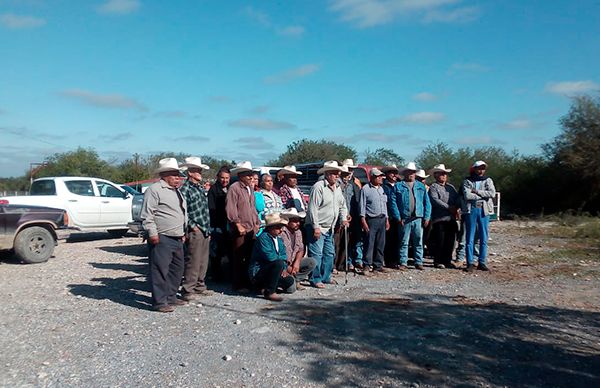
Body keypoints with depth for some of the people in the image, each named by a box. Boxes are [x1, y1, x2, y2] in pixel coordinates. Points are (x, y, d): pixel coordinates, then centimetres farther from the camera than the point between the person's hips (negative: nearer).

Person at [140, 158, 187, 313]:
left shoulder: (176, 191, 19)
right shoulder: (155, 190, -9)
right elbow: (147, 215, -14)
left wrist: (183, 232, 22)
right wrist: (153, 234, -18)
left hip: (177, 239, 10)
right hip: (162, 239, -9)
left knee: (177, 269, 15)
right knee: (160, 270, -5)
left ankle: (171, 297, 27)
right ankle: (160, 302, 2)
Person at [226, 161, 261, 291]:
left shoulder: (250, 188, 19)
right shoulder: (234, 188, -8)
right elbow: (230, 209, -14)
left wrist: (257, 223, 17)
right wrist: (238, 225, -16)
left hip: (251, 229, 8)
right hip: (240, 230, -8)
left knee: (250, 257, 10)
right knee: (238, 258, -2)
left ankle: (248, 282, 21)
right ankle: (238, 285, 6)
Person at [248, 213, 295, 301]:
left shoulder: (279, 239, 11)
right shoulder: (263, 238, -17)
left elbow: (284, 255, 10)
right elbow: (270, 256, -26)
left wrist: (284, 268, -9)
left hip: (268, 271, 9)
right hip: (257, 273, -8)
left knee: (291, 286, -3)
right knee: (279, 263, -32)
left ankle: (267, 285, 16)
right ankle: (269, 292, -22)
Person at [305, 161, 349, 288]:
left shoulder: (337, 189, 12)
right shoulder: (318, 187, -14)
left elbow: (342, 205, 24)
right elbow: (313, 208, -19)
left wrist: (343, 219, 7)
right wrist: (316, 227, -21)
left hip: (329, 228, 9)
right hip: (317, 228, -9)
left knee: (329, 253, 13)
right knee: (316, 254, -8)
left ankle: (325, 277, 25)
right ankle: (315, 279, 0)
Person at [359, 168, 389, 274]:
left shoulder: (381, 189, 17)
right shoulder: (365, 189, -4)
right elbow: (362, 205, -7)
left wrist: (386, 219, 17)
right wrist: (363, 220, -12)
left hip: (382, 219, 7)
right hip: (371, 220, -6)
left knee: (381, 244, 8)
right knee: (369, 243, -7)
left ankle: (378, 265, 16)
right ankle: (367, 265, 0)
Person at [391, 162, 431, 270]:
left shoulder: (421, 186, 14)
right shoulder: (398, 186, 4)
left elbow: (427, 202, 10)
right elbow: (393, 202, -3)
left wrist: (427, 217, 0)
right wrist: (398, 217, -10)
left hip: (418, 219, 3)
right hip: (404, 219, -2)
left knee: (419, 242, 7)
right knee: (404, 242, 3)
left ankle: (418, 262, 15)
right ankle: (403, 262, 10)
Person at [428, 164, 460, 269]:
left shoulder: (451, 187, 20)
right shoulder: (433, 187, -1)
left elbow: (457, 198, 14)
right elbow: (435, 200, -14)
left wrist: (456, 208, -6)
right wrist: (448, 207, -15)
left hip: (451, 218, 6)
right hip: (439, 218, -6)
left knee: (450, 241, 8)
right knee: (439, 241, -3)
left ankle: (447, 260, 18)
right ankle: (438, 261, 6)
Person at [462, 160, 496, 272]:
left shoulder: (488, 180, 11)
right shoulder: (467, 181, 5)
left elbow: (492, 193, -8)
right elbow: (467, 195, -12)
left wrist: (476, 191, -10)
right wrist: (483, 195, -7)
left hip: (484, 210, 2)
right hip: (471, 210, -2)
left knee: (484, 238, 5)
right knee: (469, 238, 0)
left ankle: (482, 262, 13)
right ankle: (470, 263, 6)